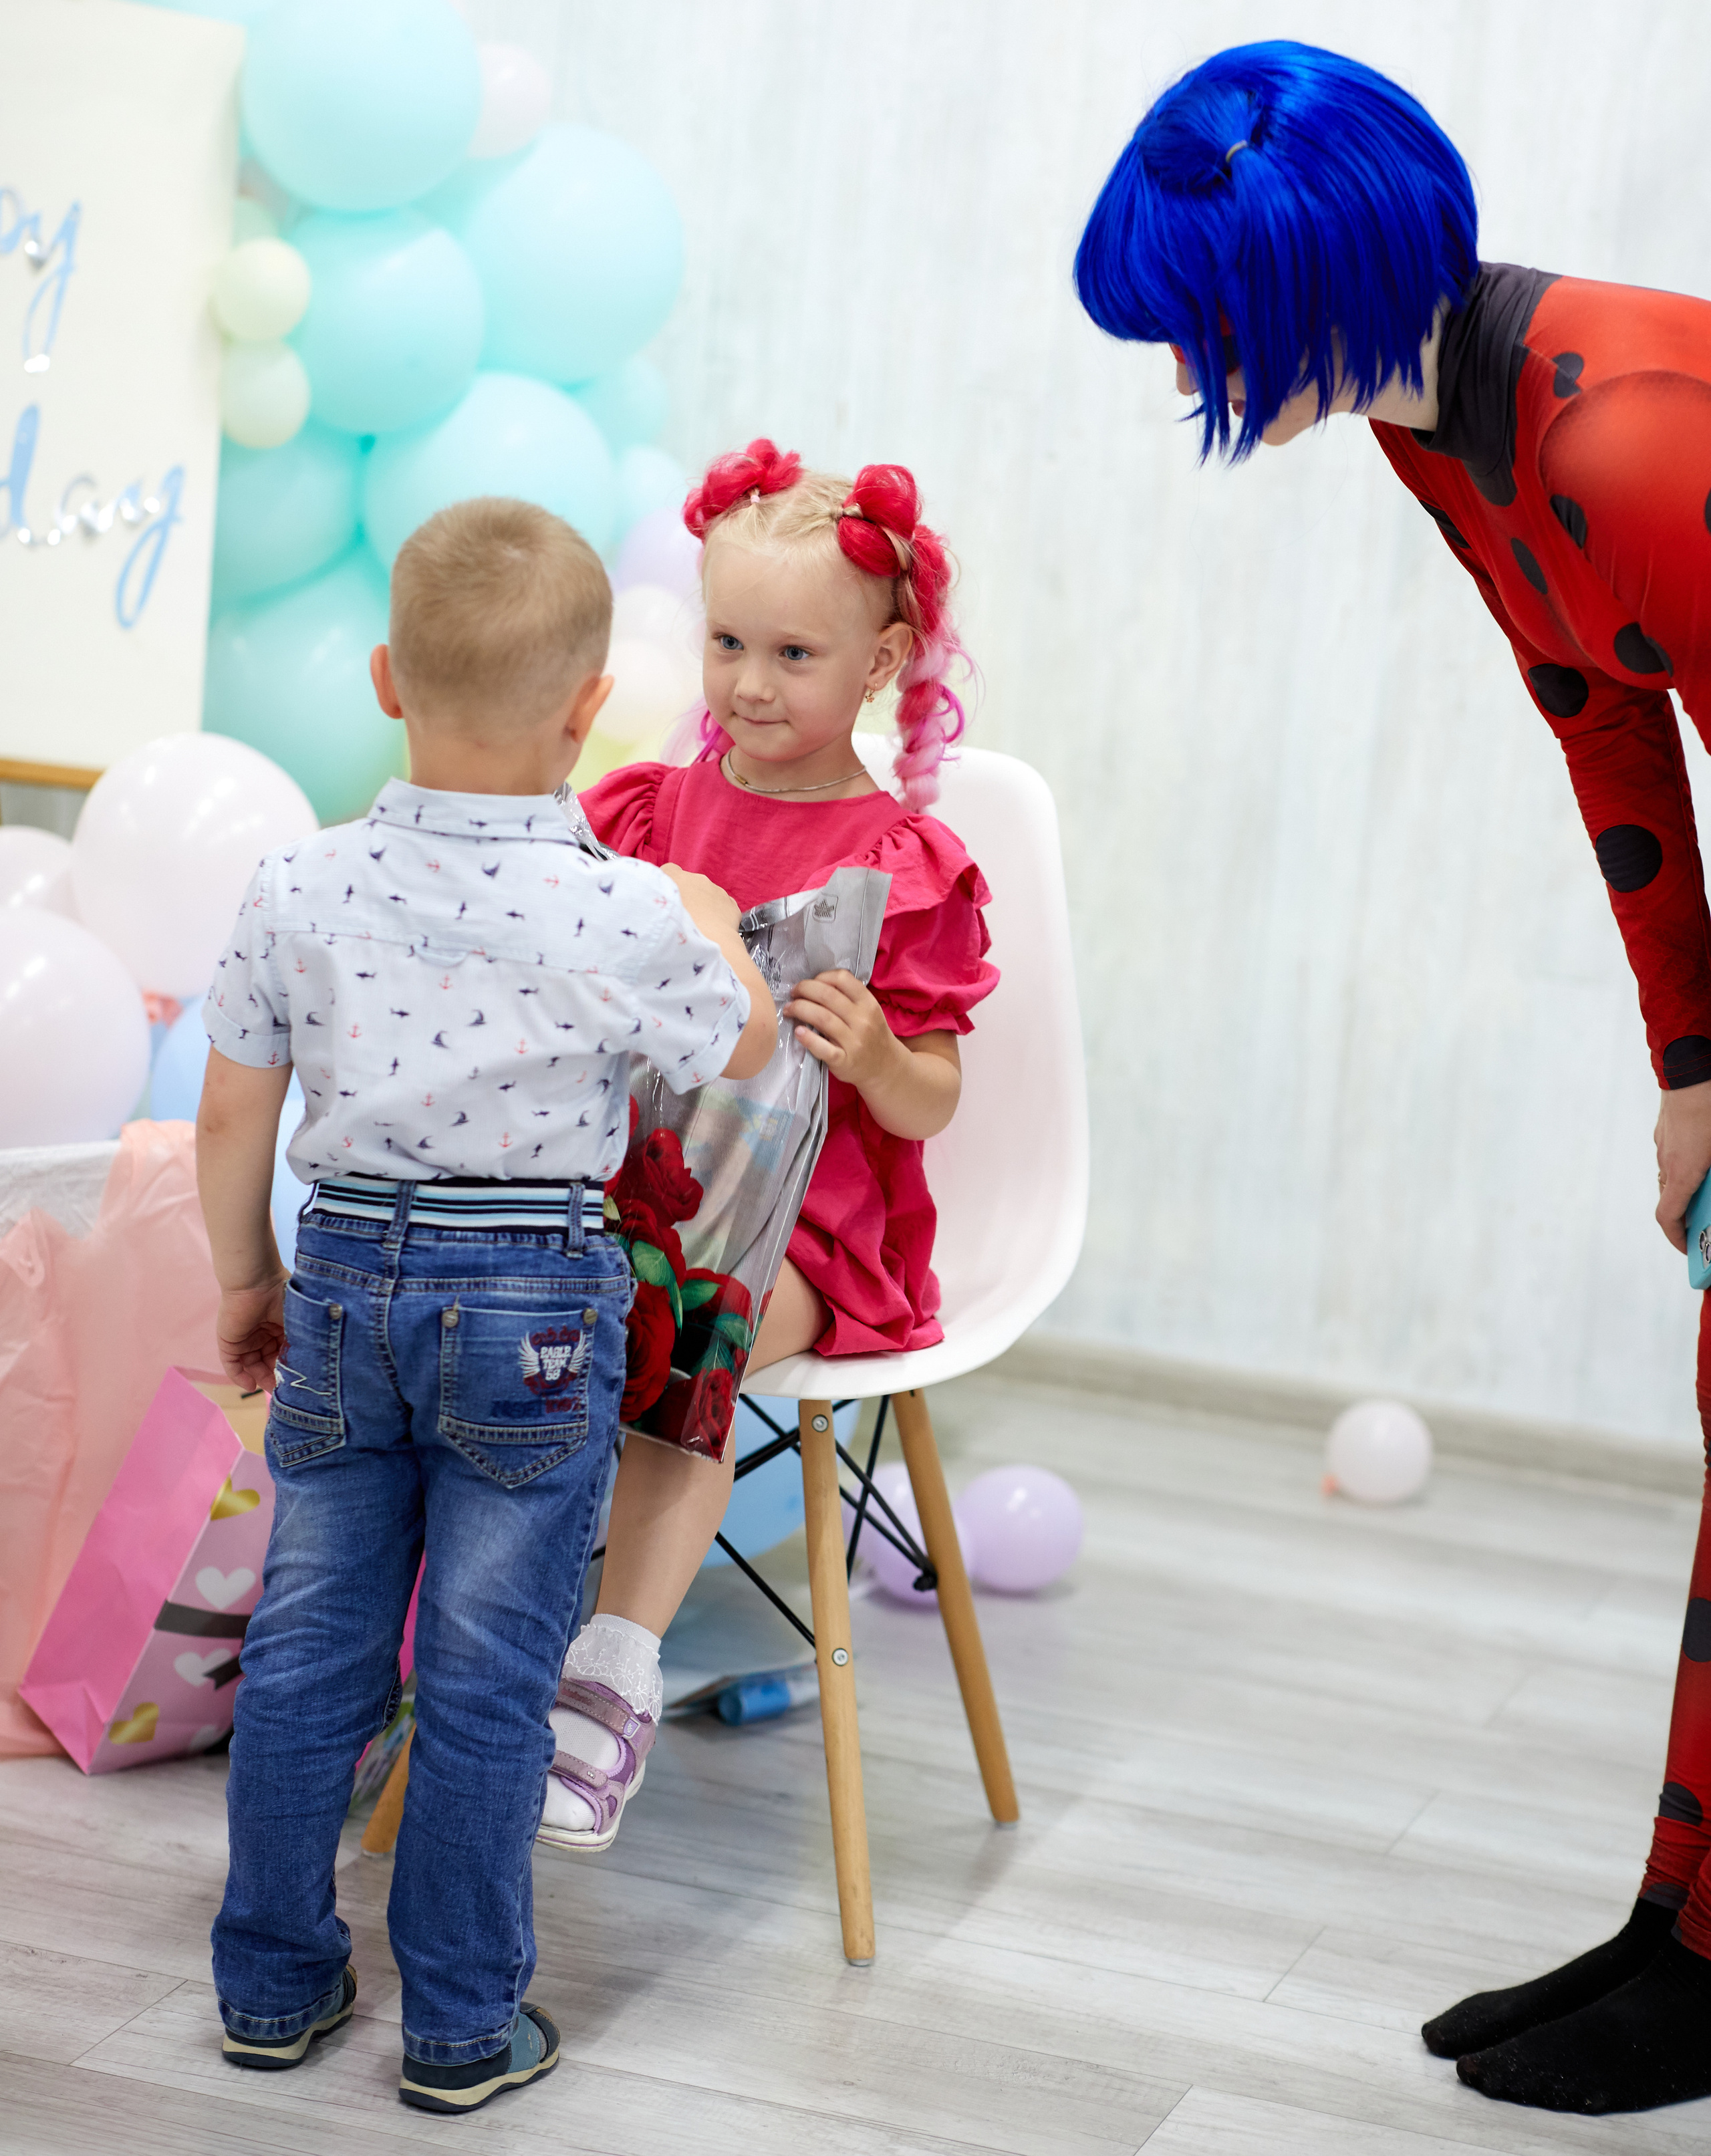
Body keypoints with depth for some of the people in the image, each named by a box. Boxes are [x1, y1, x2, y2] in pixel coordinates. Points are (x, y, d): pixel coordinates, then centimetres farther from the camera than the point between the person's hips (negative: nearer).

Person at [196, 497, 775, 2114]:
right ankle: (464, 2025, 16)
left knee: (307, 1648, 14)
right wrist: (713, 929, 22)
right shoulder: (630, 915, -15)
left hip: (343, 1282, 3)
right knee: (487, 1679, 6)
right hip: (533, 1308, -3)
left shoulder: (297, 889, -6)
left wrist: (246, 1279, 17)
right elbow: (747, 1048, 3)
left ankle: (274, 1985, 26)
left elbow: (232, 1121, 1)